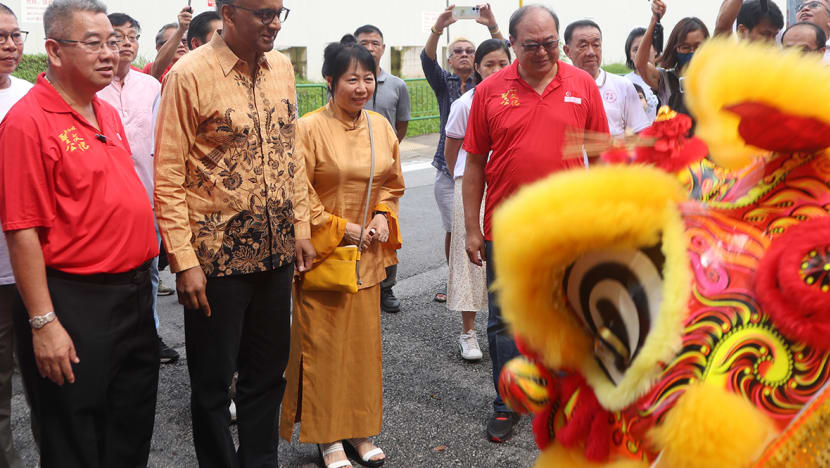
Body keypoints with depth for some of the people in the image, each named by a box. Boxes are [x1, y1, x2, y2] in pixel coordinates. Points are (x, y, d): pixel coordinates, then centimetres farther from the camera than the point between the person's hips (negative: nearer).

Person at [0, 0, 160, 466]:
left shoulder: (108, 114, 11)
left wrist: (142, 279, 17)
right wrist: (43, 322, -19)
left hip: (135, 292, 8)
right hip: (76, 307, -8)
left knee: (134, 429, 20)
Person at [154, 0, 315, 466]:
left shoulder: (282, 68, 6)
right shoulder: (190, 75, -12)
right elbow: (168, 177, -12)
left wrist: (300, 227, 8)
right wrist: (184, 261, -16)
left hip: (277, 252, 6)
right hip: (216, 255, -5)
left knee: (268, 373, 17)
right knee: (214, 379, 10)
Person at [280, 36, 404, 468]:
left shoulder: (381, 126, 6)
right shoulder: (309, 128, -12)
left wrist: (383, 216, -2)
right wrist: (340, 229, -12)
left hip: (367, 255, 5)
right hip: (324, 253, -5)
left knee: (364, 342, 12)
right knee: (324, 346, 2)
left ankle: (358, 430, 27)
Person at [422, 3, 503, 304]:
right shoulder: (444, 83, 10)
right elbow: (427, 60, -9)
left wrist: (492, 26, -25)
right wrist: (438, 28, -26)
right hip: (449, 166, 1)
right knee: (453, 229, 4)